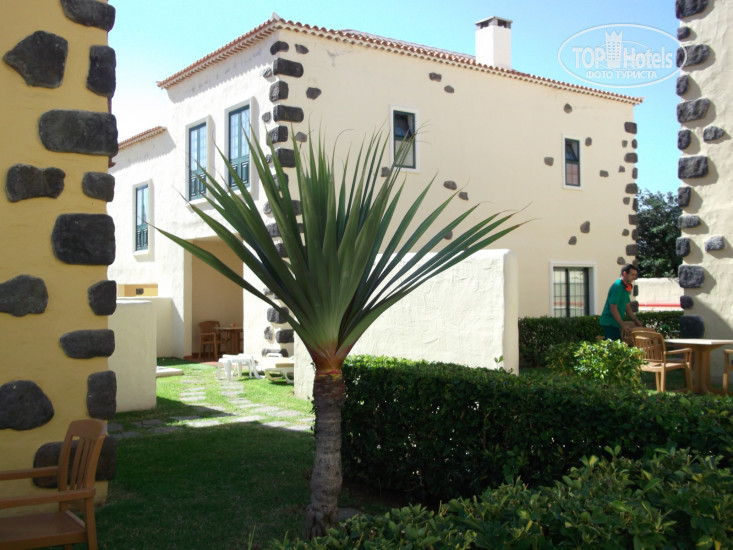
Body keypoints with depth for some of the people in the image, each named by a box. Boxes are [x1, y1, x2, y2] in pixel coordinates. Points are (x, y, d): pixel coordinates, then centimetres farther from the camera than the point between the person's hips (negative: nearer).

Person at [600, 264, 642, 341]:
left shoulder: (626, 287, 12)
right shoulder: (617, 287, -19)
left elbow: (627, 306, 18)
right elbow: (613, 309, -22)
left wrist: (636, 321, 9)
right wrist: (623, 326, -19)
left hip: (616, 323, 10)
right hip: (609, 323, -10)